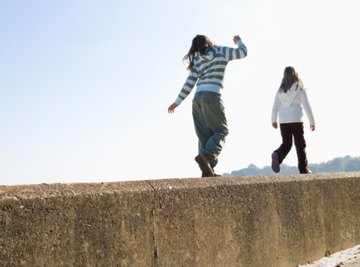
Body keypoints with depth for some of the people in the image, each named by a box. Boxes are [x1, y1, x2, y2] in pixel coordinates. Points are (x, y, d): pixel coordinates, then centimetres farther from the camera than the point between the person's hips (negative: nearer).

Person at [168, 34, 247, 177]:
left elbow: (189, 83, 10)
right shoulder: (220, 52, 7)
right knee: (221, 131, 2)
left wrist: (177, 102, 13)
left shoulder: (197, 61, 17)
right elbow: (243, 52, 9)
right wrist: (238, 42, 30)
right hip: (212, 97, -5)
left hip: (198, 98, 5)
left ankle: (208, 170, -1)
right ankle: (206, 155, -23)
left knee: (205, 136, 6)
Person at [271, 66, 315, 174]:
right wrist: (312, 122, 3)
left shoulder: (281, 90, 6)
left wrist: (273, 120, 20)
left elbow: (275, 106, 8)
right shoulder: (299, 89, -5)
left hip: (283, 120, 3)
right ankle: (303, 169, 7)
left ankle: (277, 155, -20)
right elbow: (307, 106, -4)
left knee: (286, 143, 10)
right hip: (296, 120, -3)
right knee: (300, 145, 5)